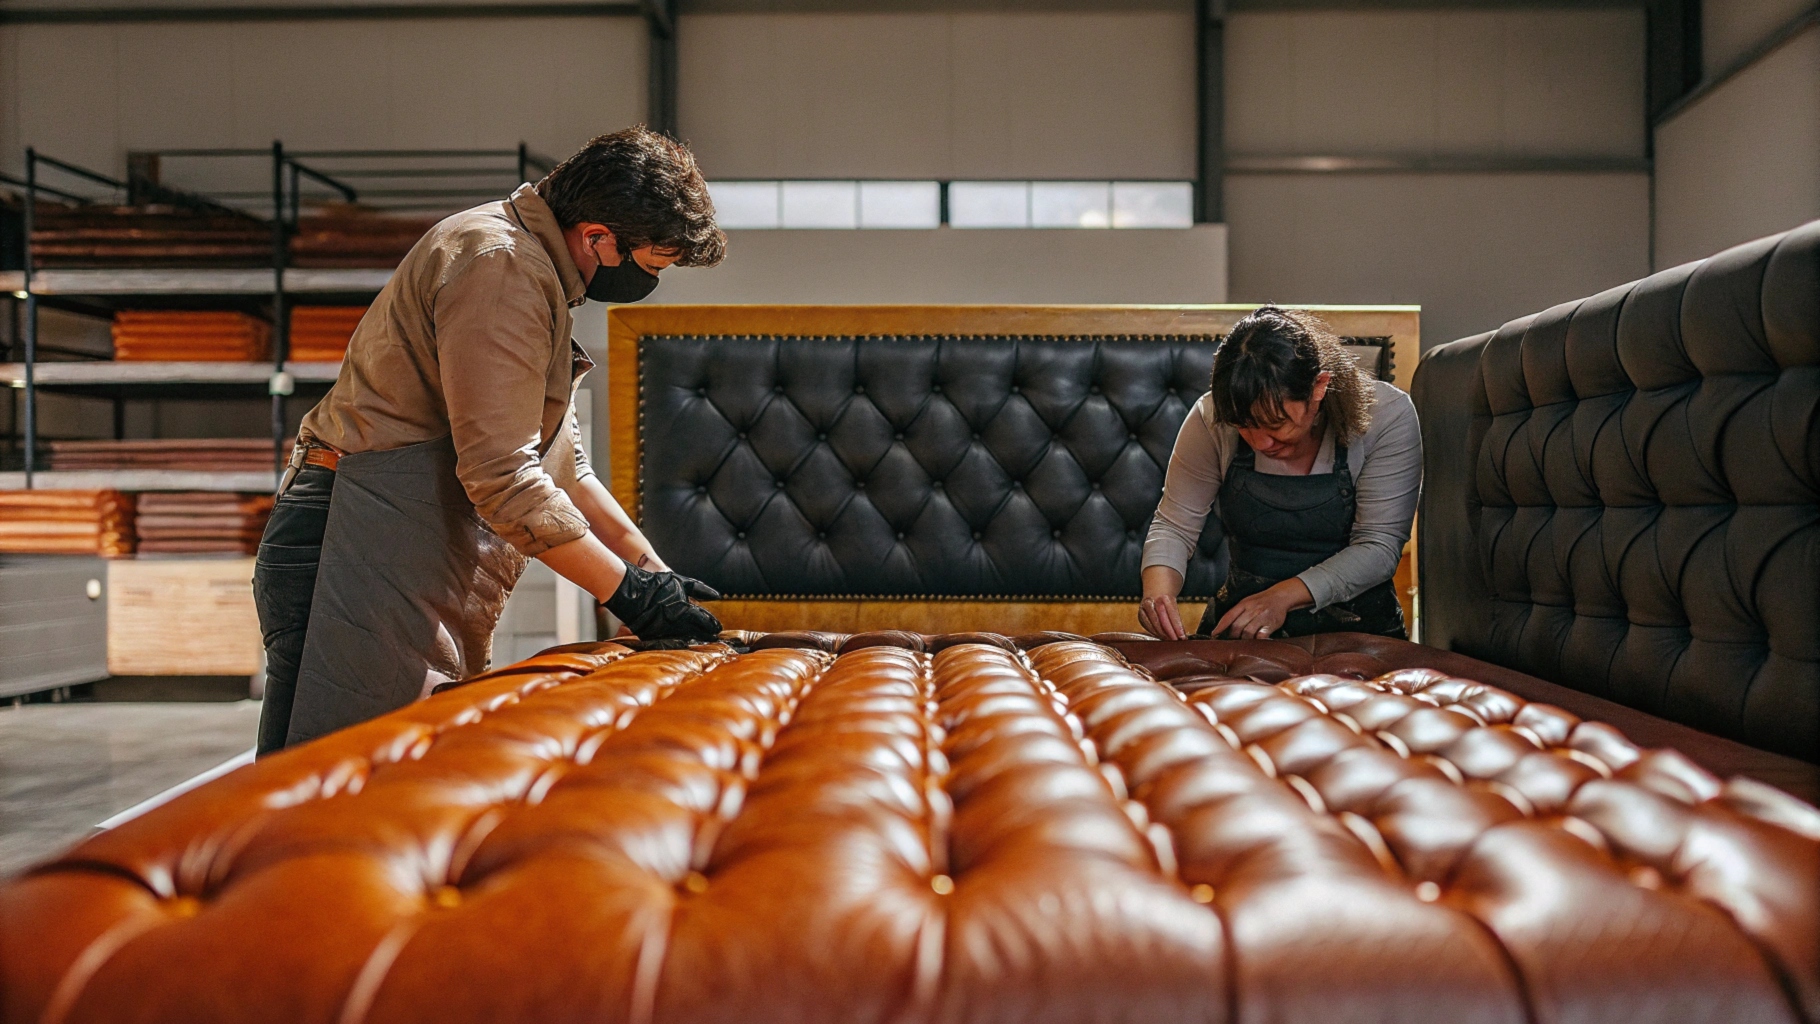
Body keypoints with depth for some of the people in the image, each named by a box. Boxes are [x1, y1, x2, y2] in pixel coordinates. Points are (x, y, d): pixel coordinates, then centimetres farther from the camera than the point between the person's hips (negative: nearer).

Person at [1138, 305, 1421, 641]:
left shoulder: (1387, 415, -13)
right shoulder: (1212, 418, -8)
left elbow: (1378, 547, -13)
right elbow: (1174, 525, -2)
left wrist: (1284, 596, -26)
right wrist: (1157, 591, -23)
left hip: (1354, 630, 0)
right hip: (1238, 626, 1)